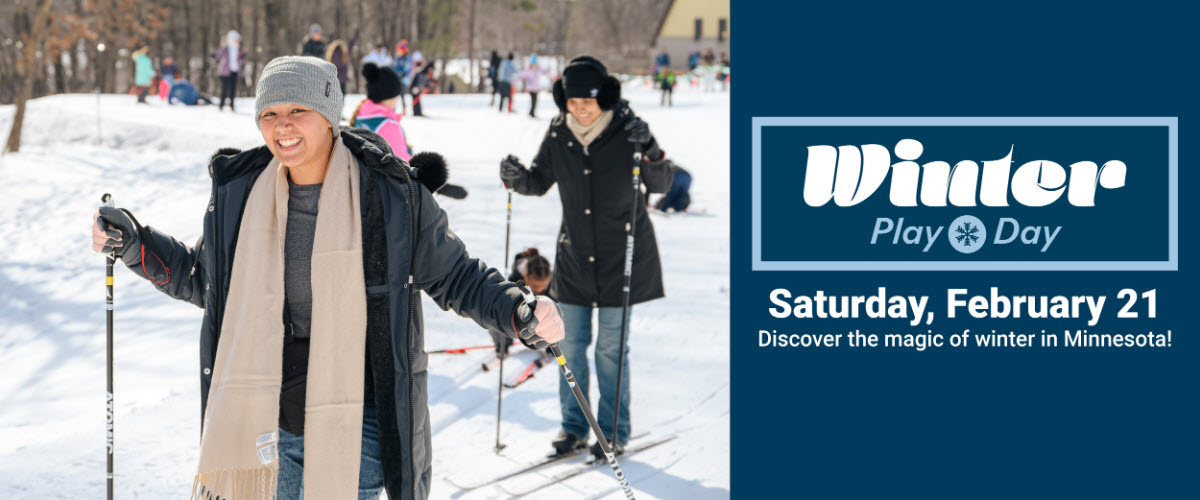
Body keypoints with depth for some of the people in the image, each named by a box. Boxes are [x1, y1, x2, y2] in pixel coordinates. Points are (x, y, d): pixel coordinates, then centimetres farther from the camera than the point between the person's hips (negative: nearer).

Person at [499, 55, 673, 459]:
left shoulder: (625, 129, -12)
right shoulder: (559, 133, -3)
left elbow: (661, 185, -12)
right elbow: (540, 182, 8)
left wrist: (649, 150, -31)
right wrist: (518, 178, -13)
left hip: (620, 256, -3)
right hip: (574, 258, 3)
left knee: (611, 348, 1)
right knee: (572, 343, 7)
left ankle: (615, 432, 12)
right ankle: (574, 426, 19)